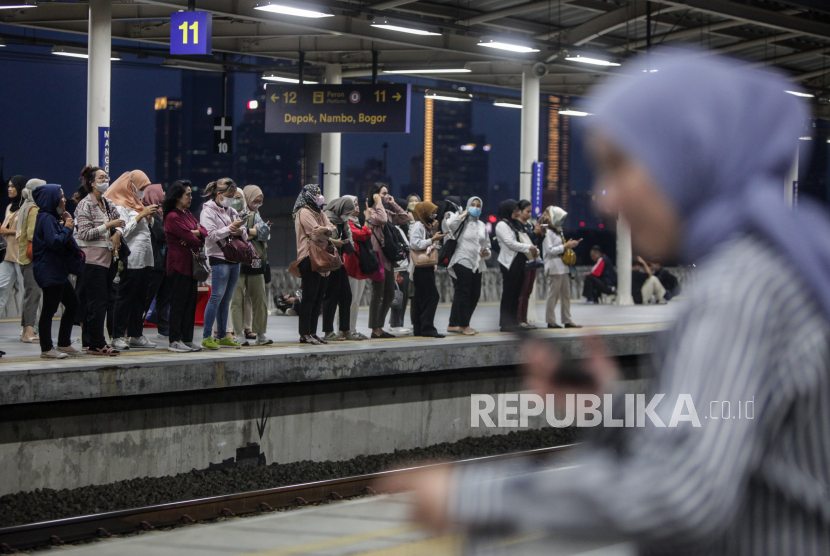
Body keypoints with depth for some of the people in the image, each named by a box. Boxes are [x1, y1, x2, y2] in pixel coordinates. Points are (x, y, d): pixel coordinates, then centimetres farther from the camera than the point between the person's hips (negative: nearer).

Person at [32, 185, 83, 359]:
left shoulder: (52, 217, 18)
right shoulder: (46, 218, -14)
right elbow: (54, 241, -24)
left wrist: (66, 226, 6)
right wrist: (67, 228, -12)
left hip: (58, 271, 11)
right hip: (49, 271, -11)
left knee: (72, 304, 14)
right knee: (49, 309, -6)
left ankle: (64, 344, 20)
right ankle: (47, 349, -2)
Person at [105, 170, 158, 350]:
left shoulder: (136, 204, 20)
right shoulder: (120, 205, -7)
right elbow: (124, 231, -16)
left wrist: (150, 217, 8)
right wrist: (141, 215, -16)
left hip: (144, 259, 9)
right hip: (130, 259, -9)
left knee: (140, 298, 10)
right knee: (124, 297, -7)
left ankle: (136, 335, 15)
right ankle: (118, 336, -7)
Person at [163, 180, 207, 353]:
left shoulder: (187, 214, 16)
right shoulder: (173, 217, -13)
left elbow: (204, 232, 8)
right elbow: (191, 239, -16)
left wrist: (194, 233, -11)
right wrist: (196, 238, 4)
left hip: (190, 264, 9)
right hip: (179, 265, -9)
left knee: (190, 302, 8)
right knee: (178, 303, -5)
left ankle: (187, 339, 13)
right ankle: (174, 341, -1)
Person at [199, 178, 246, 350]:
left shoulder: (231, 211, 19)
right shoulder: (208, 211, -3)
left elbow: (245, 234, 18)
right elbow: (211, 235, -14)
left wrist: (240, 231, -5)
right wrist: (230, 228, -17)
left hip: (234, 259, 7)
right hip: (219, 259, -7)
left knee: (226, 299, 8)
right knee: (217, 297, -11)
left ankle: (222, 336, 12)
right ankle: (207, 337, -8)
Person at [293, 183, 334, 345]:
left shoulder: (320, 213, 22)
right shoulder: (304, 212, -6)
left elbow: (331, 228, 10)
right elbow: (316, 232, -16)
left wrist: (325, 230, -11)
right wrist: (332, 239, -1)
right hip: (309, 257, -9)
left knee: (319, 297, 8)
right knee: (310, 297, -10)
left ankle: (313, 333, 11)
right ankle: (305, 334, -10)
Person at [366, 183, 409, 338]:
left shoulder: (388, 212, 18)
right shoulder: (371, 211, -7)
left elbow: (405, 219, 14)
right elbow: (381, 220, -26)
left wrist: (393, 204, 11)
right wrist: (379, 203, -13)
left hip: (388, 258, 9)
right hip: (377, 256, -9)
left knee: (389, 294, 11)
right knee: (378, 293, -6)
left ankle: (379, 327, 18)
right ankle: (375, 329, -1)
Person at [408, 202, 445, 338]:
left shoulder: (426, 226, 19)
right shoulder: (417, 226, -11)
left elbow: (432, 245, 22)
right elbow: (414, 243, -23)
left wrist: (434, 231, 8)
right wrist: (432, 239, -19)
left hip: (427, 267, 10)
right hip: (420, 268, -10)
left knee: (420, 299, 9)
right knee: (432, 296, -14)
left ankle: (418, 328, 10)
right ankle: (427, 328, -14)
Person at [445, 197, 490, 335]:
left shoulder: (482, 225, 18)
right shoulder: (462, 222, -1)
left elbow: (486, 244, 26)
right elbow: (450, 223, -24)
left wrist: (486, 252, 2)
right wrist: (464, 214, -11)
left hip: (477, 265, 7)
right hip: (463, 262, -7)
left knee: (475, 295, 7)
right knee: (464, 294, -6)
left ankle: (461, 324, 16)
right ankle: (464, 325, 0)